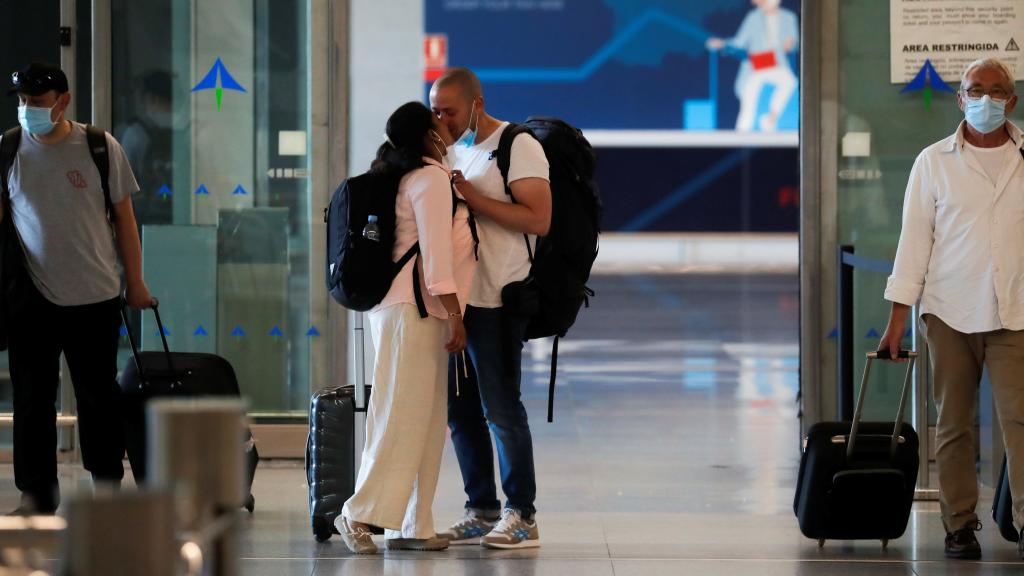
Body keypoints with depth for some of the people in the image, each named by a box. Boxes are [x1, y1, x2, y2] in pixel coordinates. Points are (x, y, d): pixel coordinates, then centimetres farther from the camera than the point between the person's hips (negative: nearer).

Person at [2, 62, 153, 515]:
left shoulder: (101, 148, -1)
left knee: (98, 394, 6)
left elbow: (123, 217, 5)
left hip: (95, 295, -1)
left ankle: (108, 483, 19)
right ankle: (36, 491, 11)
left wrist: (135, 282, 5)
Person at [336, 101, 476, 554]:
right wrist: (455, 315, -16)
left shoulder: (405, 177, 19)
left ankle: (410, 526, 7)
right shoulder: (432, 177, -10)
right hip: (415, 308, -10)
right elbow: (435, 250, -16)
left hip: (399, 306, 10)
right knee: (403, 414, -9)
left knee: (424, 417, 8)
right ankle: (361, 513, -9)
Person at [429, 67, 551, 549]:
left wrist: (471, 197, -19)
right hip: (455, 296, 9)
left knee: (500, 408, -6)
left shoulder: (519, 147, -9)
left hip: (497, 301, -9)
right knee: (460, 409, 9)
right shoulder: (457, 151, 18)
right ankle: (482, 513, 17)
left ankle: (521, 517, 1)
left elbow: (538, 219, -19)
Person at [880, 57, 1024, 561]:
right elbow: (915, 237, 5)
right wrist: (898, 316, 1)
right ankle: (960, 525, 11)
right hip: (949, 313, 1)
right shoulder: (934, 162, 6)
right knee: (953, 423, 4)